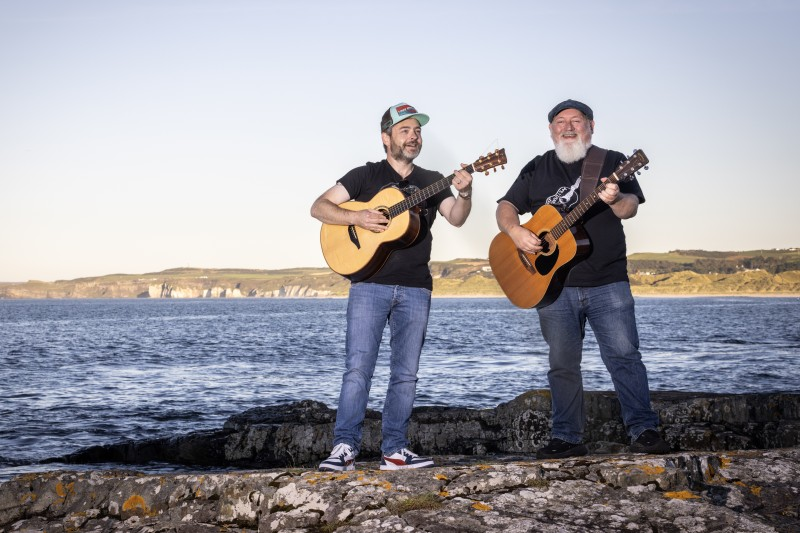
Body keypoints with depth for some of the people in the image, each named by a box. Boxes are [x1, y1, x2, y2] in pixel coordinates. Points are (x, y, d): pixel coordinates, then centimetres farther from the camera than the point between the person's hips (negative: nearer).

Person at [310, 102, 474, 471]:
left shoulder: (431, 182, 14)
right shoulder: (366, 175, 6)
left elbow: (456, 218, -2)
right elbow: (319, 207, 0)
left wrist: (464, 194, -23)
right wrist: (357, 217, -16)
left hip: (415, 288, 3)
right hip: (370, 284, -3)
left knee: (406, 374, 4)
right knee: (358, 367, -11)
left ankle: (394, 450, 10)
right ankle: (345, 448, -10)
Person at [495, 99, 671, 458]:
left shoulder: (611, 162, 7)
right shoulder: (537, 169, 13)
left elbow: (631, 208, -5)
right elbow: (507, 206, 10)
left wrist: (615, 199, -28)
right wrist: (515, 232, -11)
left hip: (608, 282, -2)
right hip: (554, 284, 2)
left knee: (624, 355, -7)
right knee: (562, 364, 5)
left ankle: (643, 431, -2)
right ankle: (567, 438, 12)